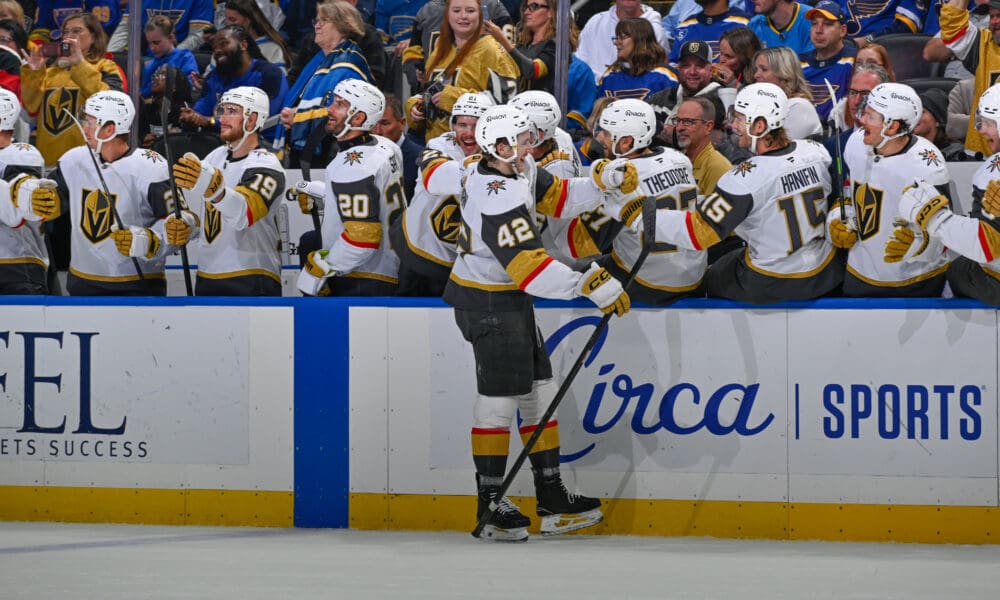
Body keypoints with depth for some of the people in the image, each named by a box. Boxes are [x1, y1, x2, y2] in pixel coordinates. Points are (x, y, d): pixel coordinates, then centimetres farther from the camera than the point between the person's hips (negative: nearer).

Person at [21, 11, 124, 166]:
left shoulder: (105, 67, 2)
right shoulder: (52, 68, 15)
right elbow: (33, 108, 8)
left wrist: (80, 64, -18)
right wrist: (33, 73, -5)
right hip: (49, 155, 5)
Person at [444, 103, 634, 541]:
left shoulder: (516, 169, -1)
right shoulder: (499, 201, -30)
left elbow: (557, 197, 12)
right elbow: (530, 267, -34)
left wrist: (603, 181, -3)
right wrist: (592, 285, -34)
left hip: (510, 296, 10)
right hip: (487, 302, -10)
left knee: (536, 388, 11)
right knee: (500, 394, -7)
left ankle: (552, 498, 16)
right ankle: (489, 505, -1)